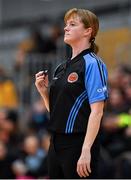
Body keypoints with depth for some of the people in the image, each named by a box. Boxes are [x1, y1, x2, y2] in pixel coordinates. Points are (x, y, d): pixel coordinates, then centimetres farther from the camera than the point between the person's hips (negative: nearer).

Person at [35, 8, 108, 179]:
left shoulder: (92, 64, -9)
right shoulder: (61, 68, 16)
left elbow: (97, 112, -16)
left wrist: (86, 151, -23)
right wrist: (43, 91, 3)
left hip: (79, 144, -8)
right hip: (57, 144, 8)